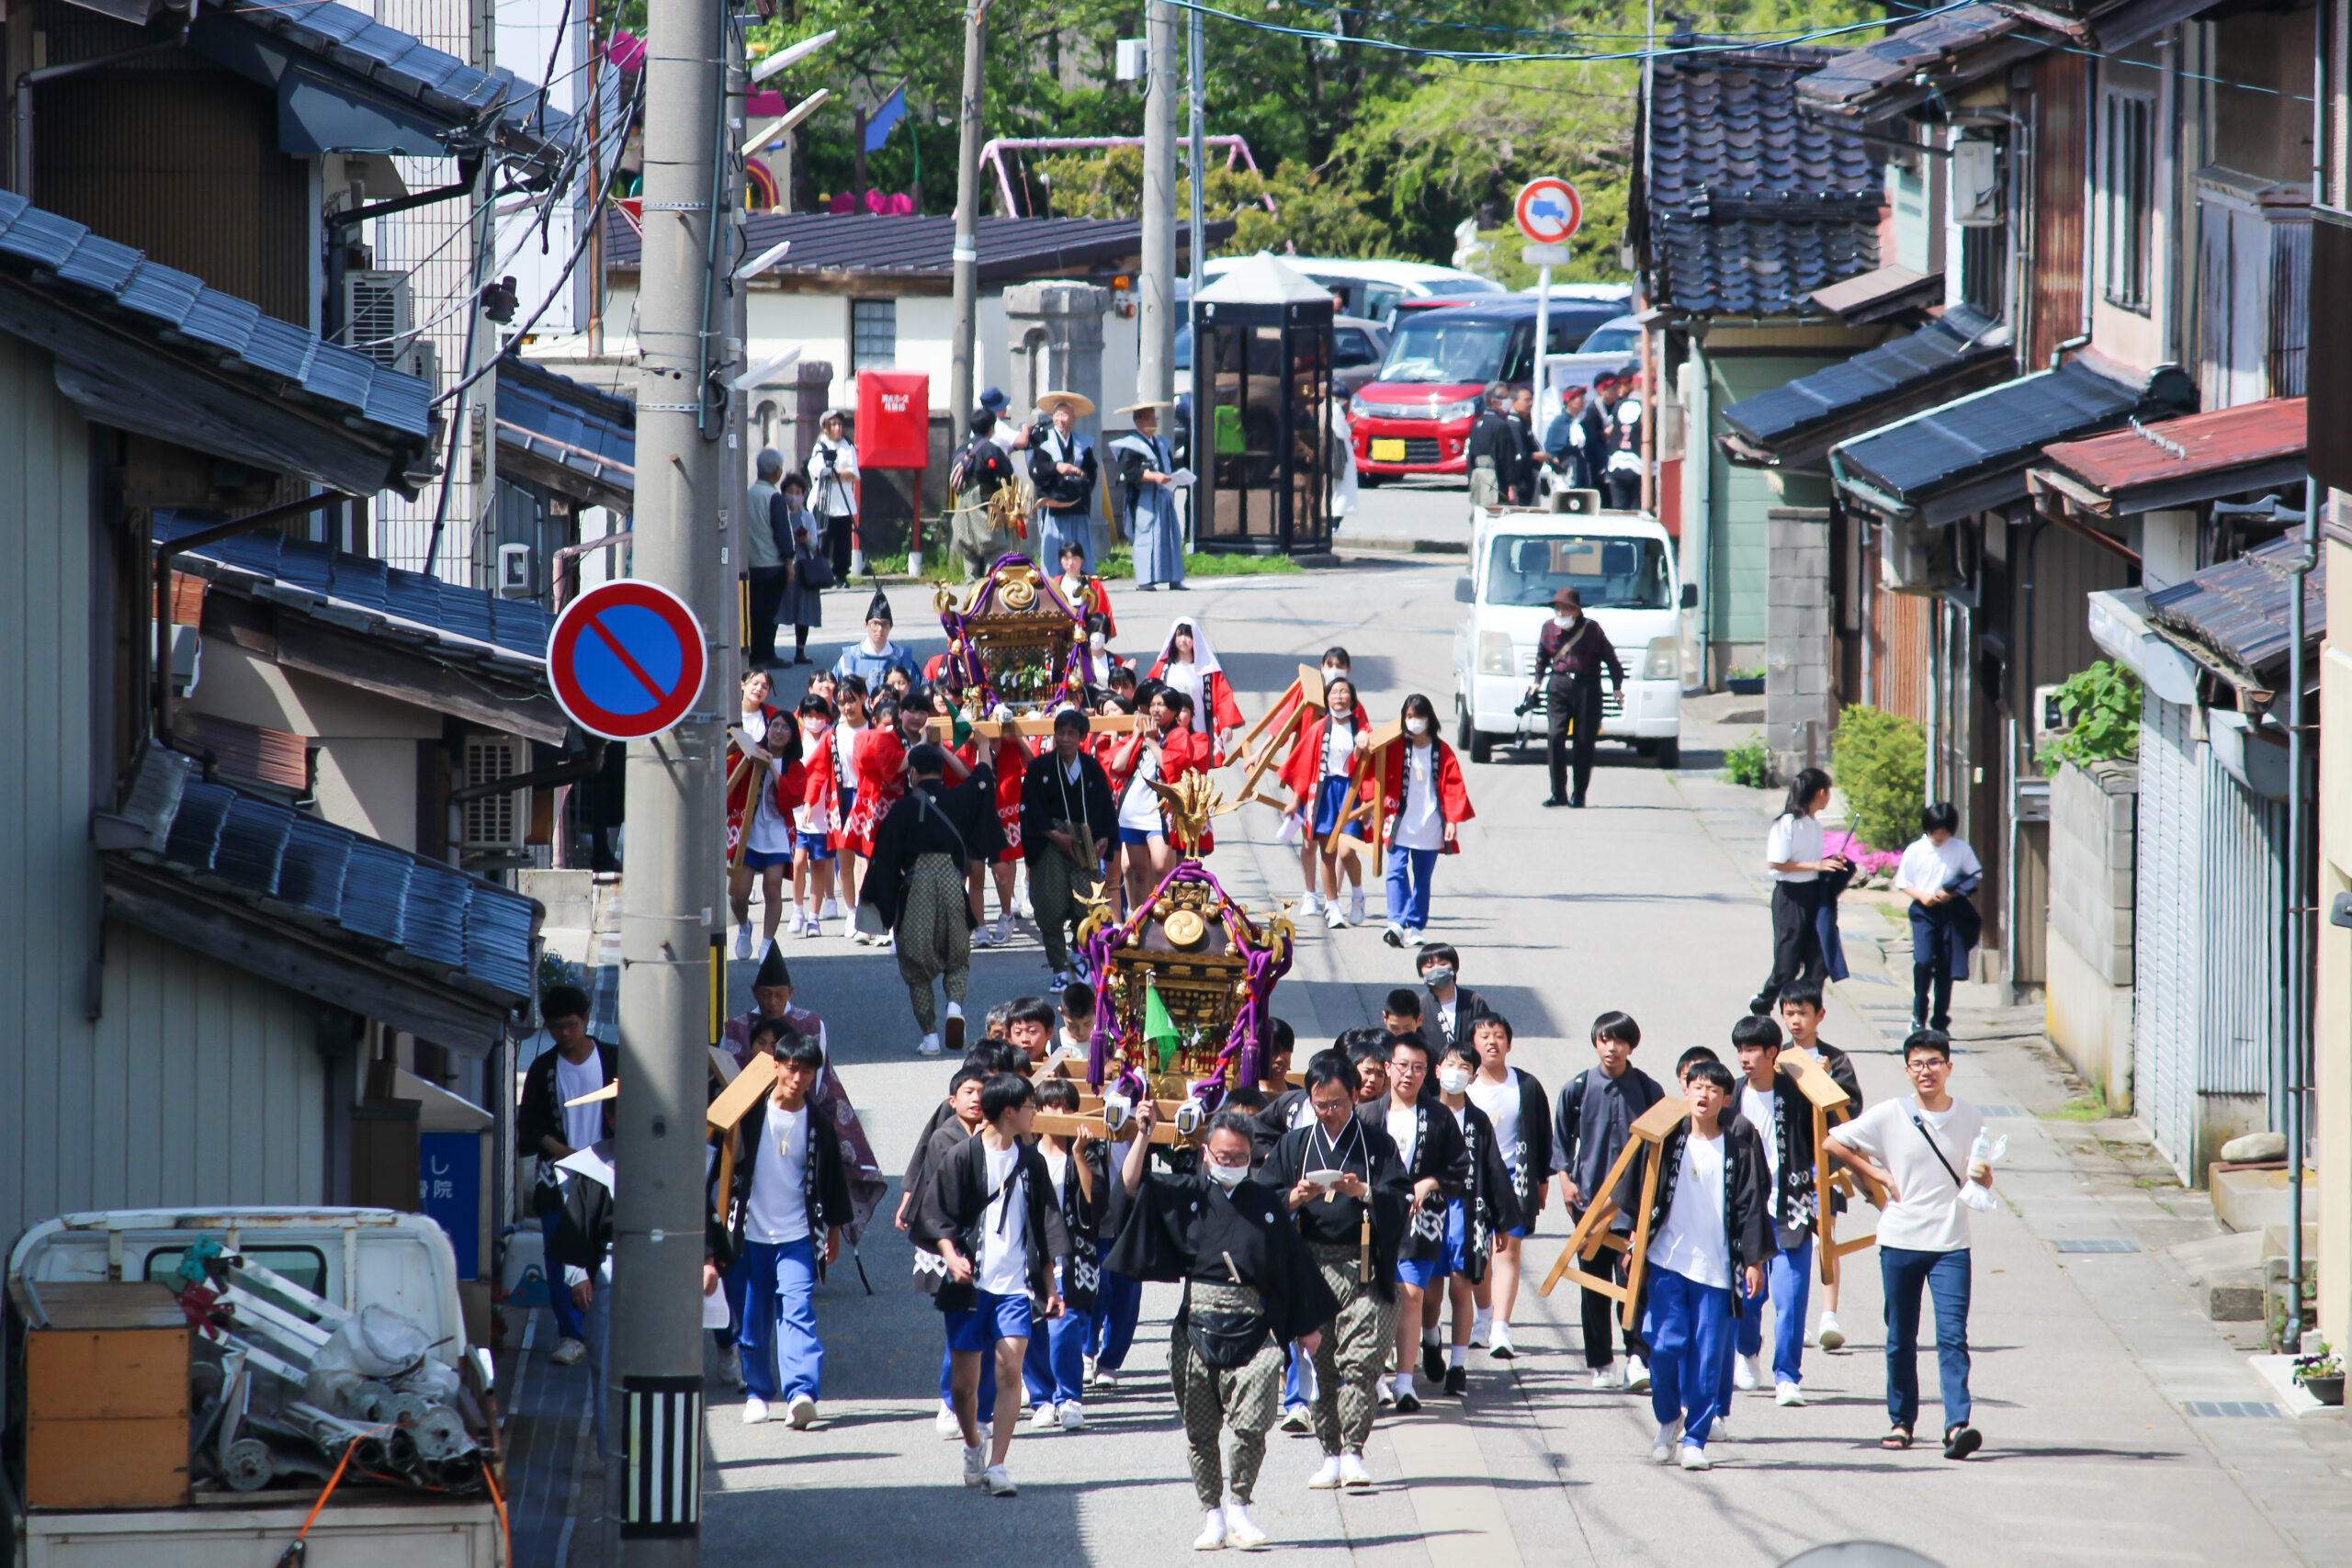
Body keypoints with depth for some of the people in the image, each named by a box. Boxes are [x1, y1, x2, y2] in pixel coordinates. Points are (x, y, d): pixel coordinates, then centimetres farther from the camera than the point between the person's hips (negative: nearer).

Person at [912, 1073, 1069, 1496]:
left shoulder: (1031, 1161, 11)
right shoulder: (962, 1158, -1)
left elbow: (1044, 1229, 16)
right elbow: (936, 1216, -2)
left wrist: (1049, 1286, 14)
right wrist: (950, 1255, -20)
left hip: (1014, 1286, 2)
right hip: (969, 1283, -2)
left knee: (1010, 1370, -12)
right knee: (965, 1378, 4)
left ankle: (997, 1465, -12)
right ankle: (972, 1448, 30)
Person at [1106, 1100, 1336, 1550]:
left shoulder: (1267, 1201, 10)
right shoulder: (1186, 1194, 9)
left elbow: (1293, 1261, 15)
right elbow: (1131, 1189, -1)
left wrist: (1307, 1325, 17)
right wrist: (1143, 1136, -10)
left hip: (1252, 1329, -1)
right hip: (1197, 1327, 1)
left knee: (1251, 1425, -11)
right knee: (1200, 1429, 4)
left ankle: (1239, 1508, 5)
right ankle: (1212, 1515, 14)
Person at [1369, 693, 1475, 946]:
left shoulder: (1442, 752, 4)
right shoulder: (1395, 748, 1)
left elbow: (1453, 787, 3)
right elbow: (1378, 776, 3)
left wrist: (1452, 820, -5)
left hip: (1430, 827, 1)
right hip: (1401, 825, -1)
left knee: (1423, 877, 8)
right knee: (1397, 872, -14)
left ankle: (1415, 927, 13)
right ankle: (1396, 923, -22)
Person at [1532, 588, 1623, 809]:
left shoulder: (1592, 630, -2)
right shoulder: (1549, 628, 6)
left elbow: (1610, 658, 5)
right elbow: (1542, 656, 23)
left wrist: (1617, 686, 1)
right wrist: (1537, 680, 16)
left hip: (1587, 688, -2)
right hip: (1558, 686, 2)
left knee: (1584, 742, 0)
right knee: (1555, 736, -12)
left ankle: (1579, 794, 8)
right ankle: (1558, 792, -7)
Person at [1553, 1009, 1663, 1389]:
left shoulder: (1648, 1091, 1)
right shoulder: (1578, 1088, 3)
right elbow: (1561, 1137, 12)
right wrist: (1565, 1178, 1)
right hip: (1589, 1197, 2)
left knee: (1632, 1279, -11)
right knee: (1594, 1283, 5)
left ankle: (1638, 1358, -13)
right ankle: (1600, 1362, 13)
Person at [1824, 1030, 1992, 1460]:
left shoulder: (1970, 1118, 4)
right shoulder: (1890, 1115, -1)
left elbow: (1981, 1180, 13)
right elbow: (1834, 1142, 5)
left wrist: (1983, 1176, -11)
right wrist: (1880, 1176, -1)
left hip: (1950, 1244, -1)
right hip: (1900, 1240, 1)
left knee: (1953, 1335, -12)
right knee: (1901, 1338, 8)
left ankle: (1957, 1425, -19)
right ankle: (1901, 1421, 21)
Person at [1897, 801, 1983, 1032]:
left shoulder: (1961, 849, 1)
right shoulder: (1915, 850, 0)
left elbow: (1976, 876, 6)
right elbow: (1902, 883, 5)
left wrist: (1954, 892, -11)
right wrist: (1921, 895, -13)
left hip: (1951, 911, 1)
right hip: (1923, 911, -1)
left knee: (1945, 968, 3)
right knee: (1923, 961, -17)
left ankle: (1940, 1020, 13)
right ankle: (1919, 1014, -1)